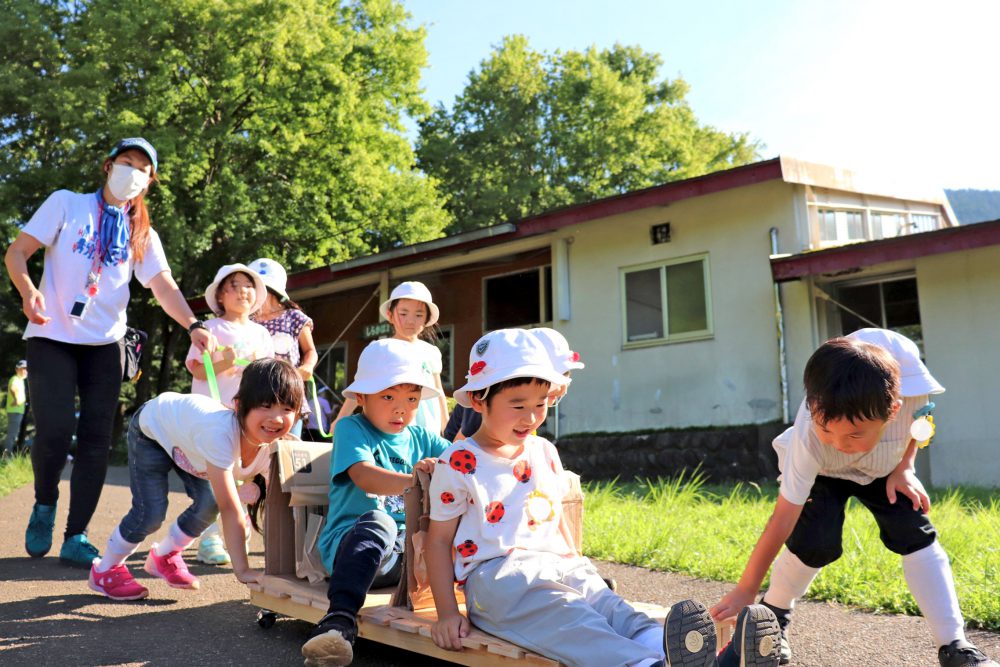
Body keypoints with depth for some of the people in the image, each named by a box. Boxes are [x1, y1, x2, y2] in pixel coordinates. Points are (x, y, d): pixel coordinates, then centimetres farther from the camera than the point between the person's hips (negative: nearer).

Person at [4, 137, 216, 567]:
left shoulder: (143, 235, 10)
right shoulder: (66, 204, 4)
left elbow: (163, 286, -2)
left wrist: (193, 325, -21)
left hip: (105, 344, 3)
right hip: (52, 338, -3)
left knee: (96, 441, -2)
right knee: (55, 431, -13)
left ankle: (76, 538, 6)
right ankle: (44, 505, 17)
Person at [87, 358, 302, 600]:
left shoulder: (276, 446, -27)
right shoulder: (221, 434, -47)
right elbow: (230, 509, -45)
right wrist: (242, 570, -42)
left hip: (182, 433, 6)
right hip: (150, 428, -5)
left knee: (208, 503, -7)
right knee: (151, 512, -13)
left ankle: (164, 556, 22)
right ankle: (105, 569, 16)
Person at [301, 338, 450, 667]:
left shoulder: (420, 438, 15)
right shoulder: (352, 429, -3)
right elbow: (365, 477, -22)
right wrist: (410, 480, -40)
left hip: (405, 546, 4)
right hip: (352, 542, -4)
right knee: (377, 522, -39)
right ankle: (339, 619, -47)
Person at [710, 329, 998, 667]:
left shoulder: (911, 384, -40)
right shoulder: (807, 440, -43)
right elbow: (783, 519, -35)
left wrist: (904, 467, -18)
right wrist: (745, 591, -32)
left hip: (883, 467, 3)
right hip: (820, 472, -3)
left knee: (916, 535, -13)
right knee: (815, 544, -21)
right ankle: (773, 615, 5)